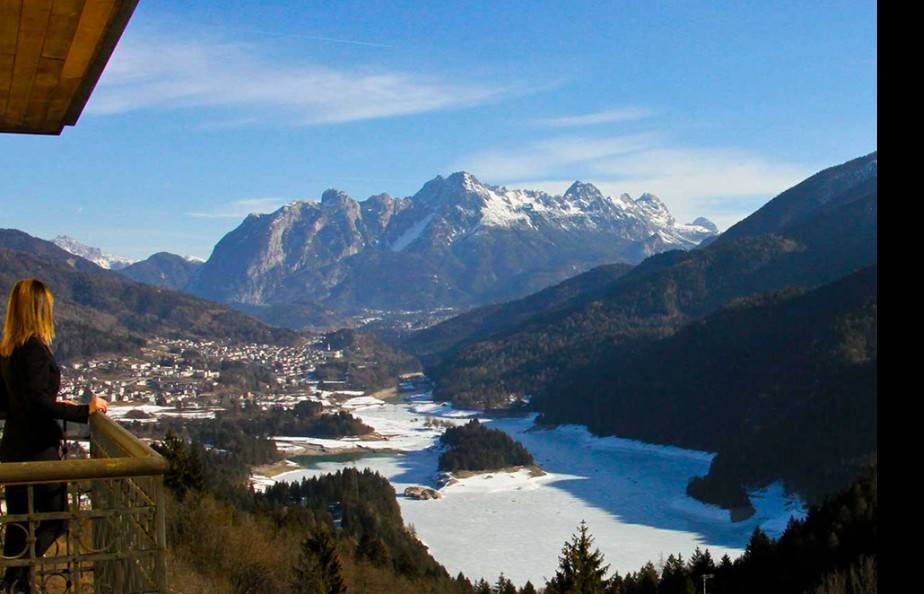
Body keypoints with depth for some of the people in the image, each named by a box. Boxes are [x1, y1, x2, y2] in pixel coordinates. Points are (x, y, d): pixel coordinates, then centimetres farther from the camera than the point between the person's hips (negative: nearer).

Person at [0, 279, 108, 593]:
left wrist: (55, 406, 20)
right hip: (38, 448, -9)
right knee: (53, 520, 1)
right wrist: (83, 411, -17)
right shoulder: (35, 349, -18)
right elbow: (38, 401, -24)